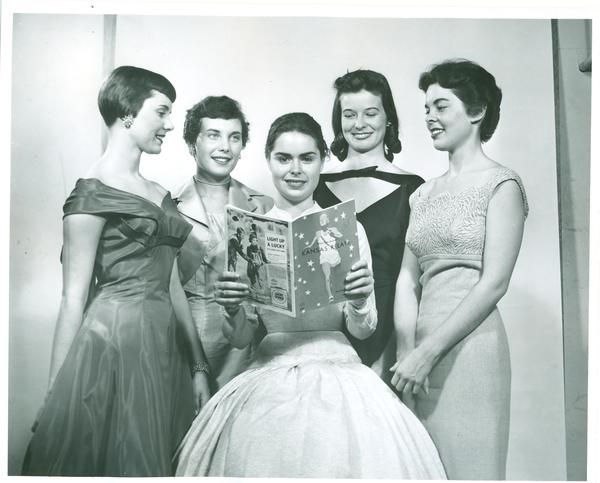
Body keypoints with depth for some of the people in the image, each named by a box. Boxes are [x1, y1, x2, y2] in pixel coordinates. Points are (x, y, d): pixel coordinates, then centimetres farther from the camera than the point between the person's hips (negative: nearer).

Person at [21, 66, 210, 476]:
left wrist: (199, 365, 12)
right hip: (114, 345, -7)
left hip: (164, 346, 7)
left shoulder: (160, 194, 12)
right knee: (114, 461, 5)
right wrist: (57, 391, -10)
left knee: (155, 464, 15)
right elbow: (74, 297, -11)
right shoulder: (93, 192, -9)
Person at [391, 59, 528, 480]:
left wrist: (428, 352, -15)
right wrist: (407, 351, -6)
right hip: (424, 353, 6)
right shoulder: (425, 193, 15)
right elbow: (408, 279, 8)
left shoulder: (501, 184, -3)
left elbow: (495, 283, -12)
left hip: (470, 346, -6)